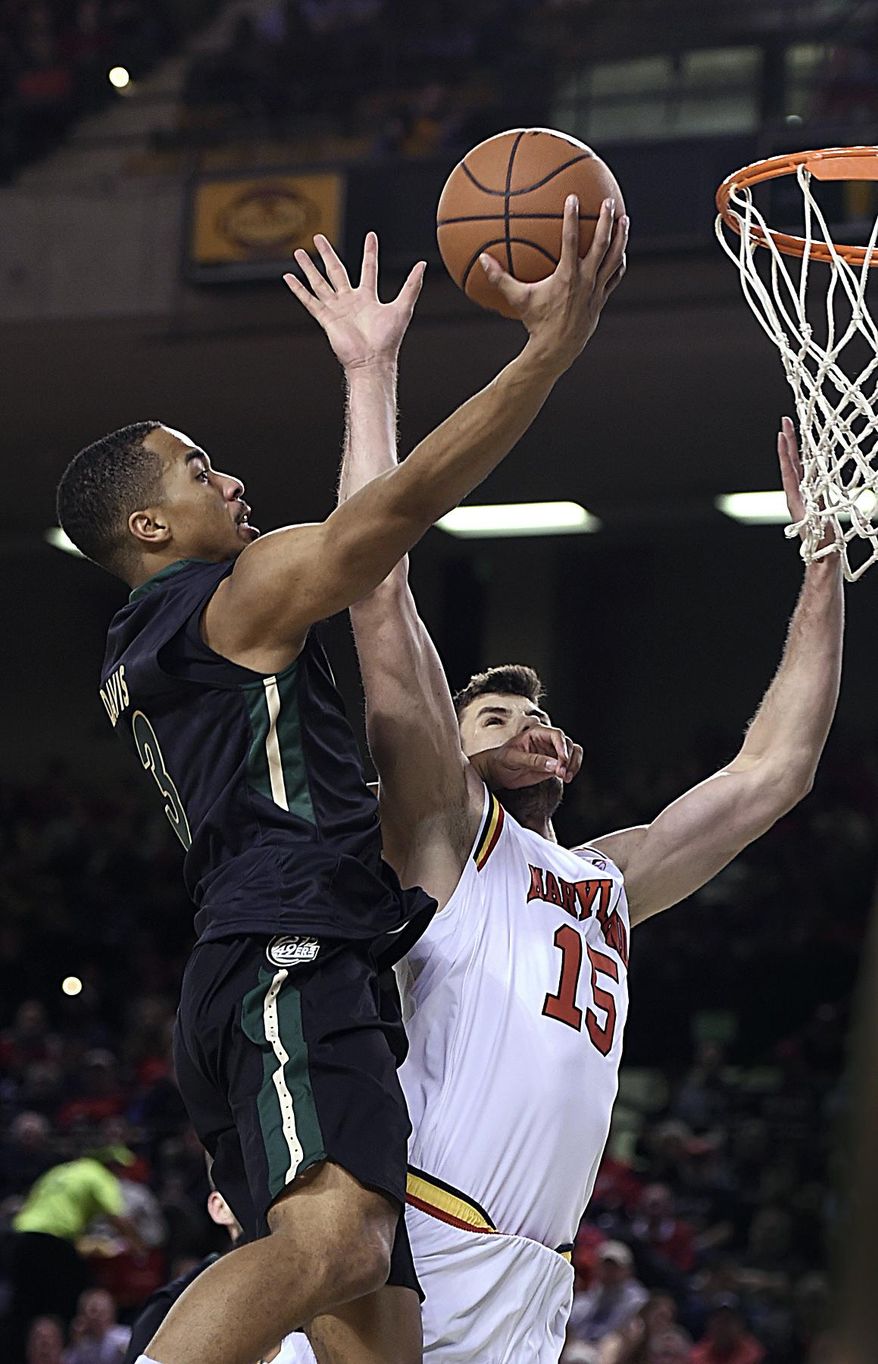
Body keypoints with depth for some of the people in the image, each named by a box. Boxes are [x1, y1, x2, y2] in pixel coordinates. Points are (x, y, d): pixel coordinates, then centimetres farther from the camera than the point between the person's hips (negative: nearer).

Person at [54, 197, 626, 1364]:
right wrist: (552, 346, -8)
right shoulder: (240, 596, 1)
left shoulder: (141, 655, 29)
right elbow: (406, 504, -10)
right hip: (291, 962, -10)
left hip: (256, 981, 10)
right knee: (336, 1234, -34)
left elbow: (357, 540, 41)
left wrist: (369, 369, 45)